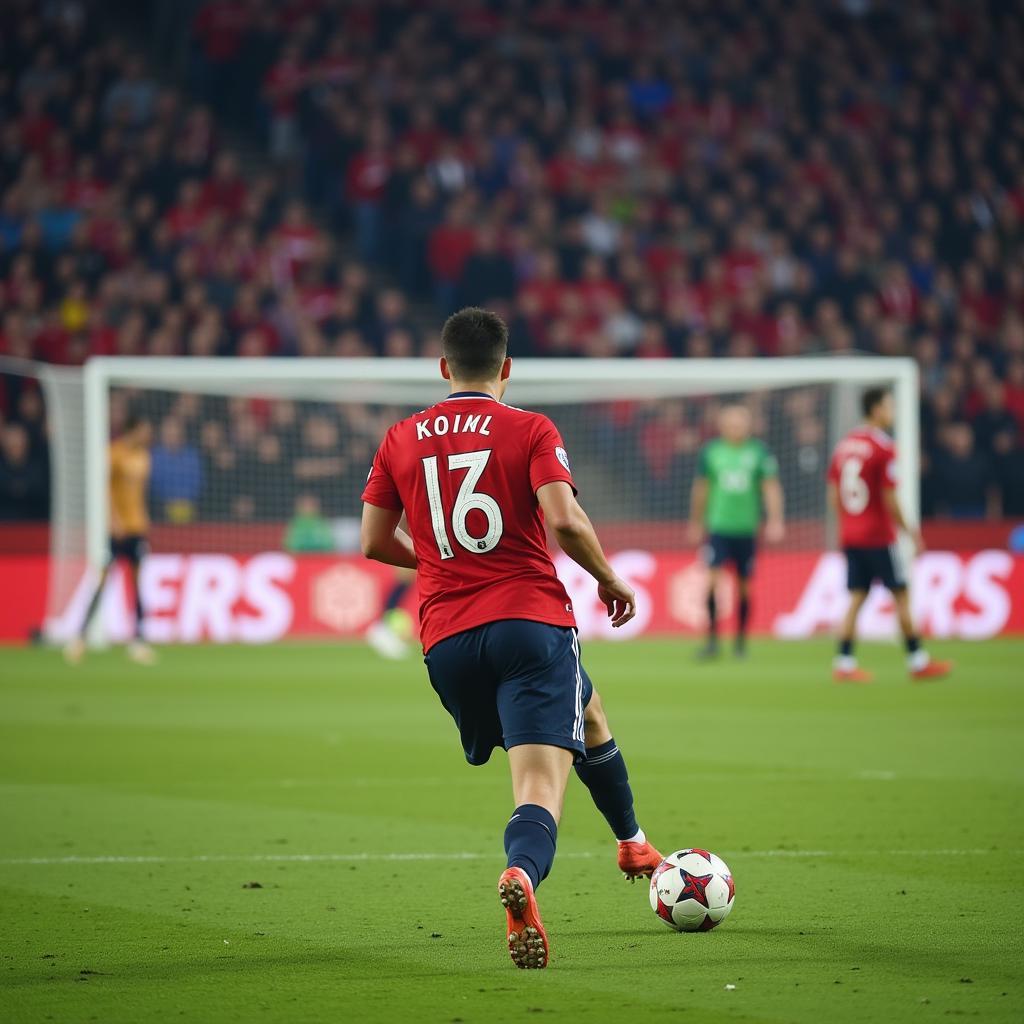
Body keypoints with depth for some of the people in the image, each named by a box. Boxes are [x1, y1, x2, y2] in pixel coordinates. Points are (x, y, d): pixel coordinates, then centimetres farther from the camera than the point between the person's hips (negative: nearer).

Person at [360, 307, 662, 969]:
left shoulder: (401, 441, 10)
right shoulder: (531, 431, 0)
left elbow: (375, 542, 12)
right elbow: (565, 522, -14)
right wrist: (611, 579, 3)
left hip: (445, 640, 5)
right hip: (532, 621, -5)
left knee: (586, 716, 28)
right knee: (543, 782, 0)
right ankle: (522, 871, -25)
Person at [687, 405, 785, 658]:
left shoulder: (759, 452, -1)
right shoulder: (710, 451, 1)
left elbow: (771, 486, -3)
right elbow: (701, 488, 12)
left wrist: (775, 519, -14)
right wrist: (696, 522, 19)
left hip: (746, 528, 0)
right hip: (718, 526, 0)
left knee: (744, 585, 6)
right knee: (713, 577, -14)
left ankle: (741, 640, 20)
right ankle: (712, 639, -10)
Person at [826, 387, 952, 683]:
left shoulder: (844, 445, 9)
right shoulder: (884, 448, -13)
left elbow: (833, 497, 11)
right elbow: (890, 500, -15)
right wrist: (910, 531, -5)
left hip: (850, 535, 7)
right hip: (879, 536, -7)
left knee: (857, 598, 7)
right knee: (901, 595, 2)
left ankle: (844, 663, 0)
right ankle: (917, 662, 7)